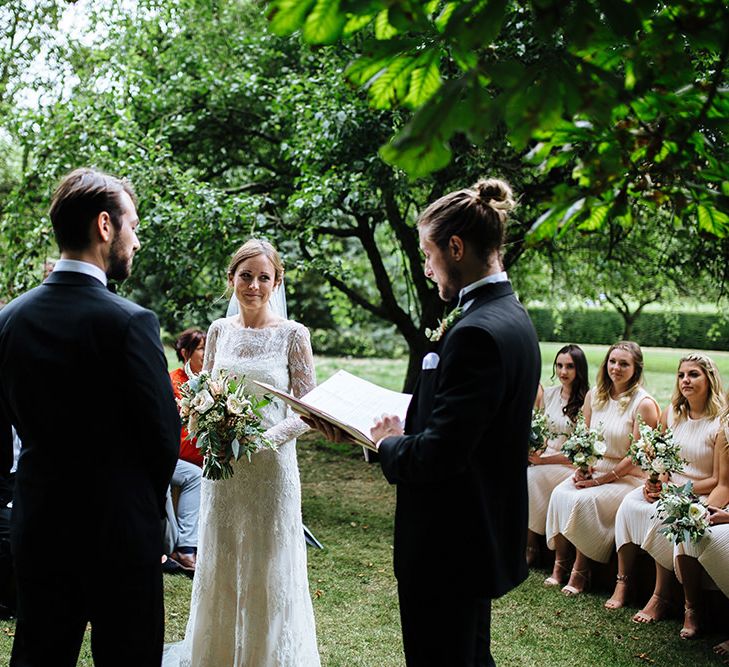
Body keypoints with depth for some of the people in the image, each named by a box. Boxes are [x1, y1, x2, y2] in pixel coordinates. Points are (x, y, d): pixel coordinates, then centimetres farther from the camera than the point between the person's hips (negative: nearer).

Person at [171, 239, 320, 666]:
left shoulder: (293, 335, -6)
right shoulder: (219, 331, 5)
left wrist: (266, 438, -20)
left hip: (271, 468, -4)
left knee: (269, 569, 5)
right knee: (219, 566, 12)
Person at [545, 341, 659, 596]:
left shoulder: (644, 404, -11)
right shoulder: (594, 395, 7)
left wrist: (601, 480, -16)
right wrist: (581, 468, -4)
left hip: (627, 477, -5)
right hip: (593, 469, 5)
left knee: (585, 500, -30)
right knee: (559, 494, -22)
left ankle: (580, 572, -16)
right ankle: (560, 563, -14)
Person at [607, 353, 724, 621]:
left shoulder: (719, 423, -12)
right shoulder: (672, 413, 7)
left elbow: (718, 480, -13)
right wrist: (653, 481, -5)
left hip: (699, 496, -5)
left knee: (664, 519, -33)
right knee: (629, 504, -23)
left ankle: (661, 598, -20)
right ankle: (622, 582, -18)